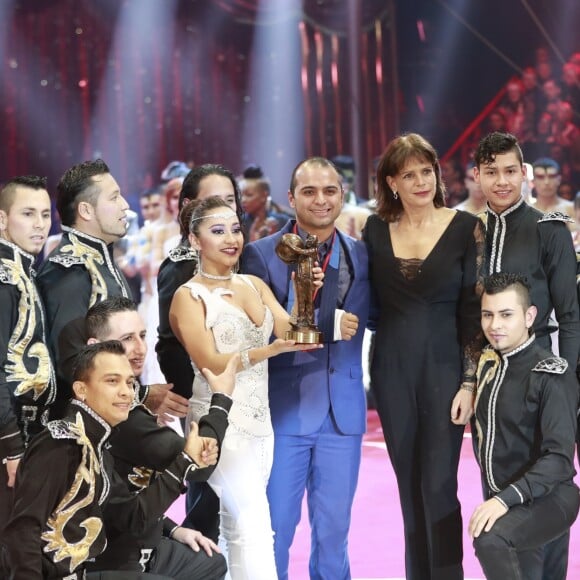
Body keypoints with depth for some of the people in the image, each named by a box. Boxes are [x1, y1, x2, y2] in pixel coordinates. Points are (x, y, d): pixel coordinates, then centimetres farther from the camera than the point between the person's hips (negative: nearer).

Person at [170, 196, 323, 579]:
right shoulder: (189, 296, -7)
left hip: (259, 420, 6)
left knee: (236, 529, 10)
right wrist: (274, 348, -27)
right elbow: (211, 363, -16)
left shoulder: (254, 285, 10)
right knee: (254, 526, -13)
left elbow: (292, 334, 1)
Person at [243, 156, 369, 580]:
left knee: (334, 526, 10)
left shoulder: (361, 255, 8)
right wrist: (330, 325, -18)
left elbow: (362, 321, 2)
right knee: (274, 525, 4)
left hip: (342, 412, 3)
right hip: (283, 409, -3)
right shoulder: (262, 255, -3)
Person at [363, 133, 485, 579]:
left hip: (444, 368, -3)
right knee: (409, 487, 10)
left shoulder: (466, 228, -5)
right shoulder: (376, 230, 4)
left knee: (439, 487, -6)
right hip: (392, 371, 3)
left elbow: (476, 310, -6)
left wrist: (470, 382, -10)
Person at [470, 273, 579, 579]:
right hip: (502, 500, 8)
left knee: (489, 539, -33)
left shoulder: (552, 375, -15)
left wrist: (506, 499, -32)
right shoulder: (489, 365, 9)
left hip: (548, 499, -8)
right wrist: (494, 499, 13)